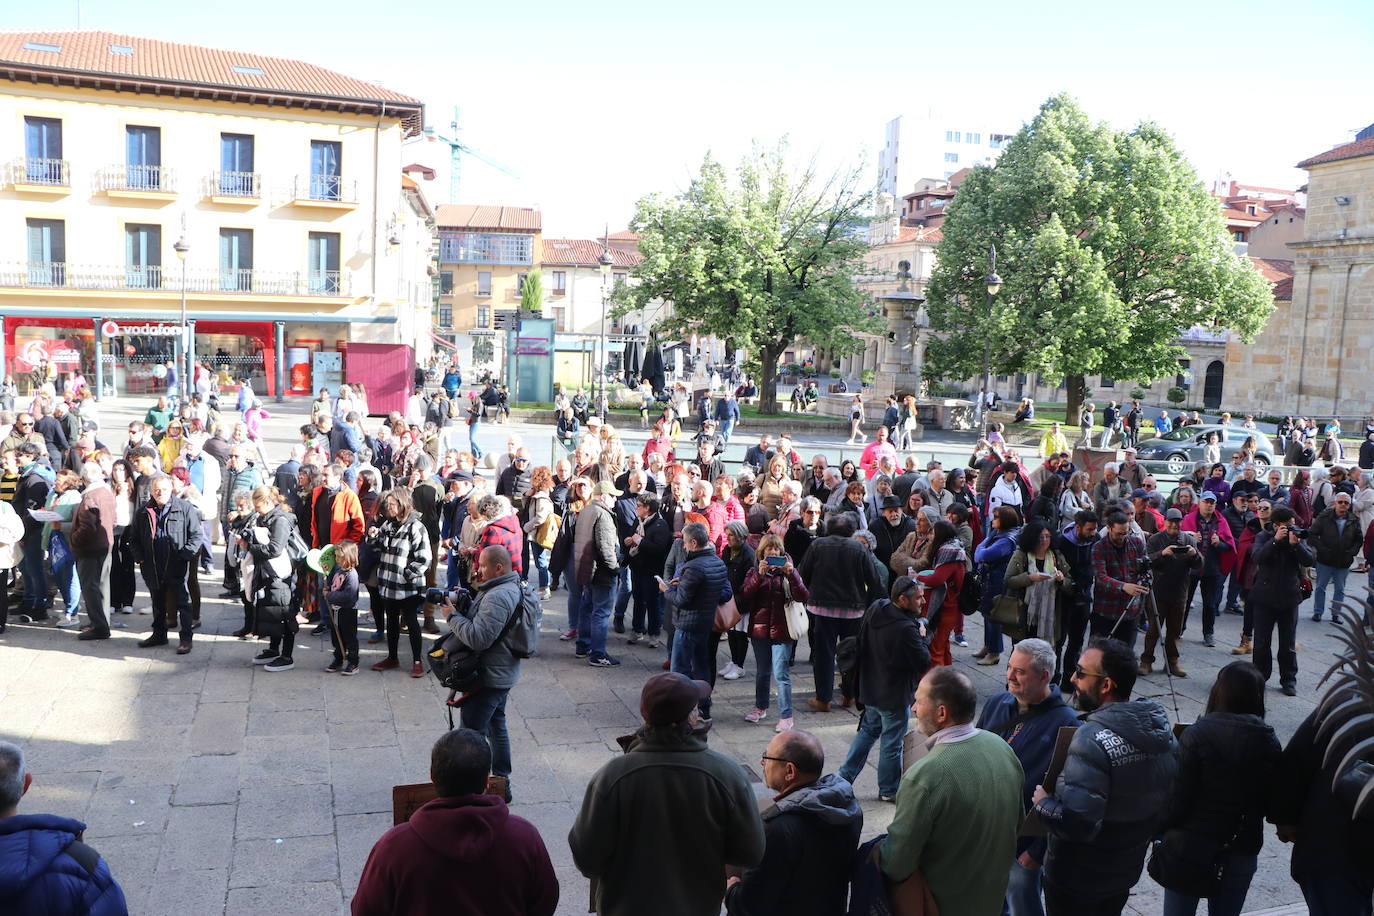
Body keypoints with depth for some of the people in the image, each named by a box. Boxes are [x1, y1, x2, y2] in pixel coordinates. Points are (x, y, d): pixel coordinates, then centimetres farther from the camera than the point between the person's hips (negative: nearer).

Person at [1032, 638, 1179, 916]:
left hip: (1076, 879, -7)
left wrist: (1042, 802, -18)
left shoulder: (1093, 740, -32)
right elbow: (1170, 798, 4)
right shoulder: (1161, 728, -7)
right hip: (1126, 870, 7)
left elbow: (1077, 823, -36)